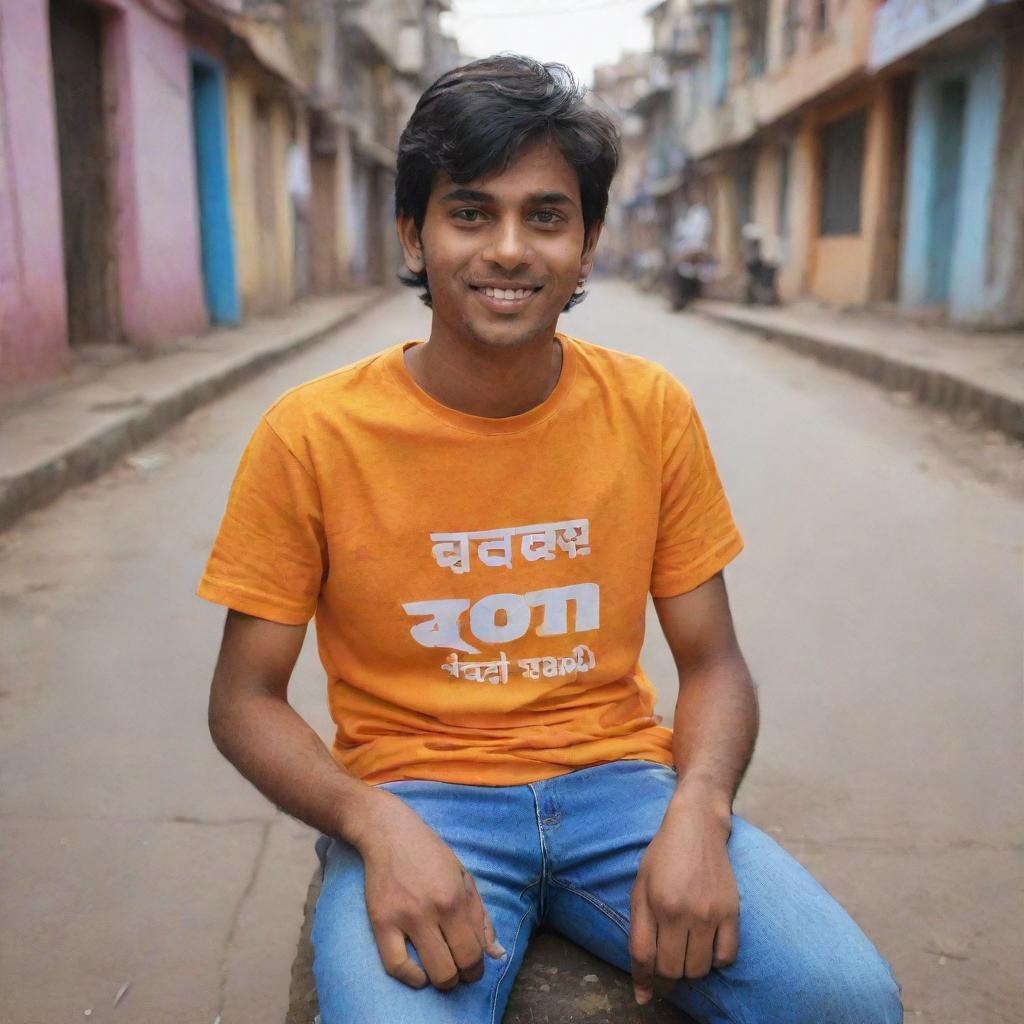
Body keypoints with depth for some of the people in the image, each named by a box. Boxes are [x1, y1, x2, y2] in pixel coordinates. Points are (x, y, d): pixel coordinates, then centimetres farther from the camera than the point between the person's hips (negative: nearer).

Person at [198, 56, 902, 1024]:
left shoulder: (653, 411, -1)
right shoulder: (311, 436, -8)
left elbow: (711, 663, 5)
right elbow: (245, 698, -2)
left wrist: (696, 813, -15)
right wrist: (379, 826, -19)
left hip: (620, 781, 3)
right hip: (413, 795, -2)